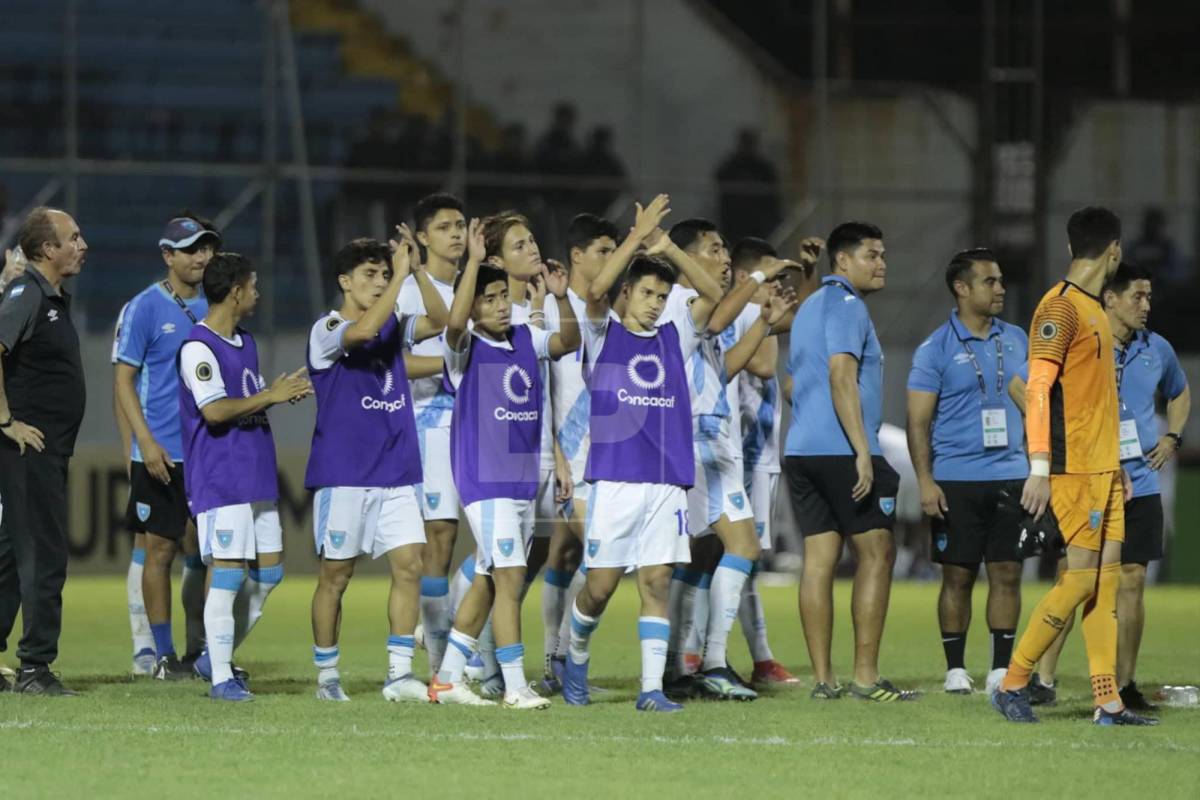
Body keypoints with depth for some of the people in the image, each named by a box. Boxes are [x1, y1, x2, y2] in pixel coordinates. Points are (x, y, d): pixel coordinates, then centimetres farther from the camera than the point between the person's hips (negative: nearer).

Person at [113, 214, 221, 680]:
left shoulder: (213, 307, 10)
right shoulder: (145, 308, -5)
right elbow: (123, 379, -6)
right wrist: (146, 441, -15)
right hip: (161, 454, -5)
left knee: (203, 553, 6)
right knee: (159, 550, 0)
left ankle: (200, 650, 15)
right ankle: (163, 655, 5)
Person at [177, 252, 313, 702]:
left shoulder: (245, 343, 18)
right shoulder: (198, 348, -12)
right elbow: (215, 410, -21)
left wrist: (282, 394, 8)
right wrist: (270, 396, -15)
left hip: (257, 478, 9)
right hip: (219, 479, -9)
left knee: (268, 572, 9)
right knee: (227, 573, -9)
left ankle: (217, 657, 21)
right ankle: (221, 678, -5)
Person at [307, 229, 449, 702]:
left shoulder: (393, 327, 13)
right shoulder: (328, 331, -7)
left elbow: (439, 321, 1)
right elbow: (365, 329, -27)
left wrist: (416, 269, -8)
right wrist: (400, 275, -22)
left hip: (395, 473, 5)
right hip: (343, 473, -5)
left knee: (409, 564, -6)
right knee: (336, 574, 1)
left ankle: (399, 674, -4)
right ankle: (327, 676, 11)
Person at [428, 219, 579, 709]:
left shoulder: (524, 340, 10)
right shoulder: (466, 347, -9)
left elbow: (568, 342, 8)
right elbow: (454, 321, -28)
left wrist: (561, 298, -9)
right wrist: (474, 261, -32)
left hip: (523, 479, 7)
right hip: (483, 480, -7)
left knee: (487, 583, 12)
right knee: (509, 579, -13)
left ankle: (447, 679, 20)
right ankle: (515, 688, -12)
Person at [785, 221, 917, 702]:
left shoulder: (809, 308, 22)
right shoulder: (846, 306, -8)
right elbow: (841, 377, -18)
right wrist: (863, 451, -22)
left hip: (802, 449, 9)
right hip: (841, 449, -9)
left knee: (820, 559, 4)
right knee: (876, 554, -3)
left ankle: (822, 678, 1)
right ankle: (865, 676, -6)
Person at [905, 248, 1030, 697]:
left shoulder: (1015, 340, 11)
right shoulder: (936, 349, -2)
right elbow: (918, 421, -4)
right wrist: (925, 481, -12)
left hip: (1009, 478, 4)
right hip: (956, 481, -4)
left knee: (1007, 573, 0)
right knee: (958, 575, 0)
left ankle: (1002, 668, 6)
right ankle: (955, 669, 7)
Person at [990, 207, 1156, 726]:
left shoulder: (1093, 310, 17)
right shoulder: (1061, 308, -12)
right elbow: (1037, 388, -17)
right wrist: (1040, 468, -22)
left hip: (1102, 466, 9)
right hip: (1074, 467, -9)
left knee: (1108, 572, 4)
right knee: (1083, 575, -9)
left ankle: (1108, 702, 3)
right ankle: (1012, 685, -1)